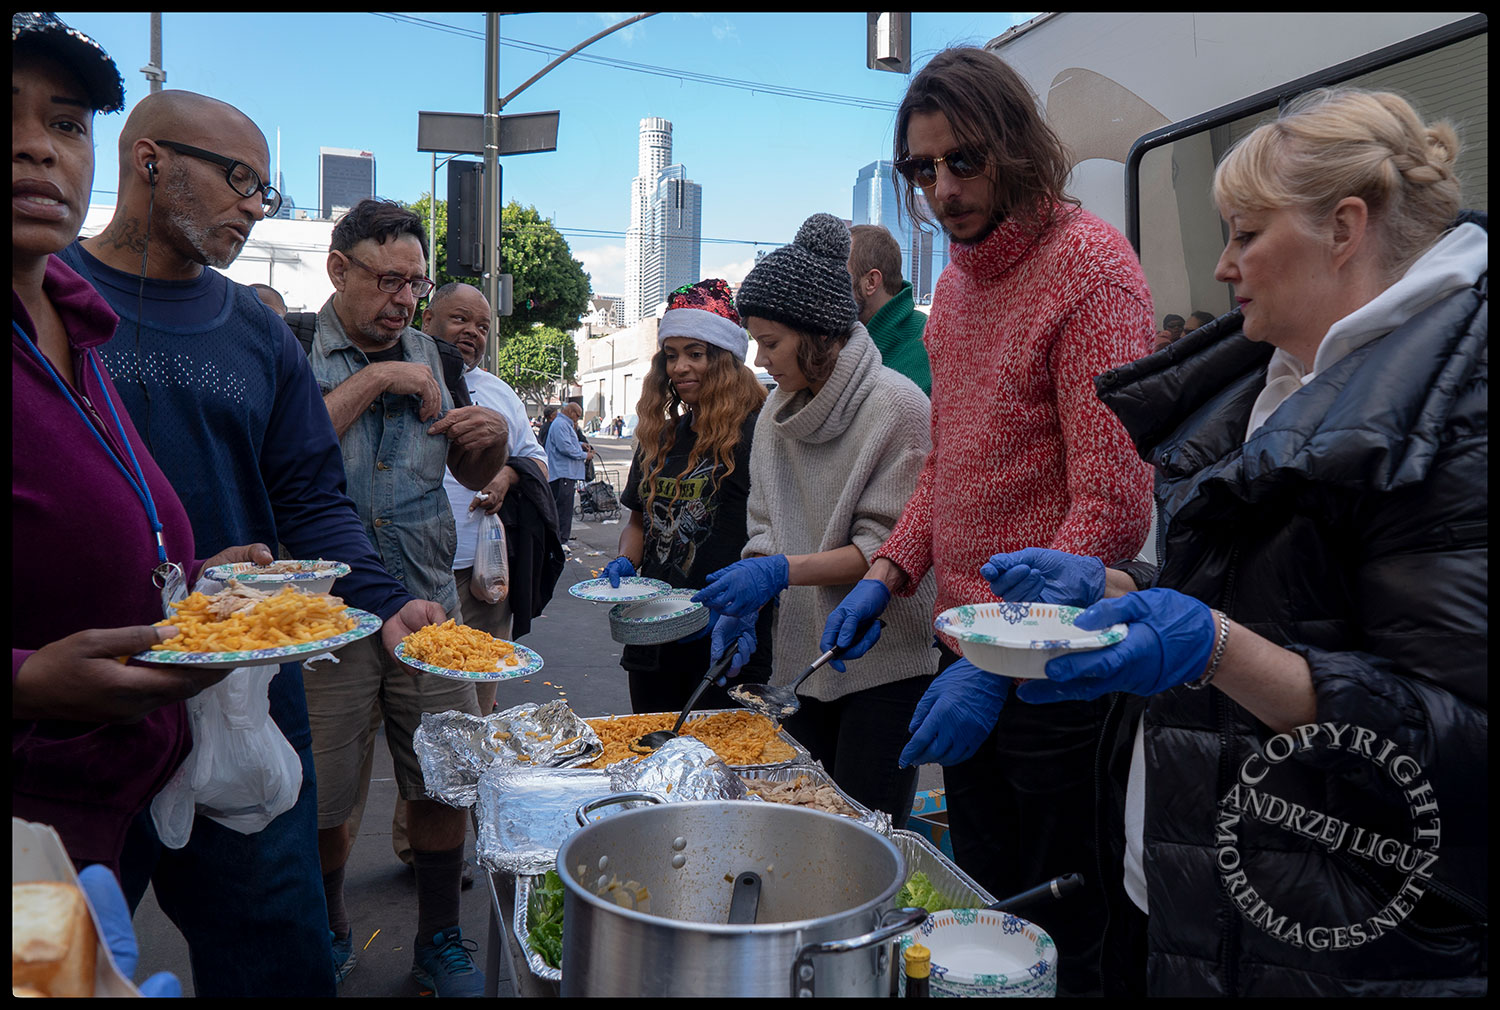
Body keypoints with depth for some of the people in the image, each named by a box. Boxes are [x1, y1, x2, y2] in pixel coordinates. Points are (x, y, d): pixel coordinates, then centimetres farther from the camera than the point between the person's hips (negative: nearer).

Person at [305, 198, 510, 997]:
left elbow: (472, 475, 17)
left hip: (429, 609, 4)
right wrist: (373, 380, -16)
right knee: (321, 803, 9)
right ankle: (325, 933, 35)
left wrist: (495, 438, -4)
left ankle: (439, 941, 27)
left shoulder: (427, 355, 11)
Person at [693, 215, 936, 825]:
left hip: (887, 661, -6)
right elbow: (767, 524, 11)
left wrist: (780, 571, -24)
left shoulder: (896, 404, -13)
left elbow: (890, 546, -17)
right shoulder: (778, 411, 8)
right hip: (802, 656, 6)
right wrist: (744, 604, -6)